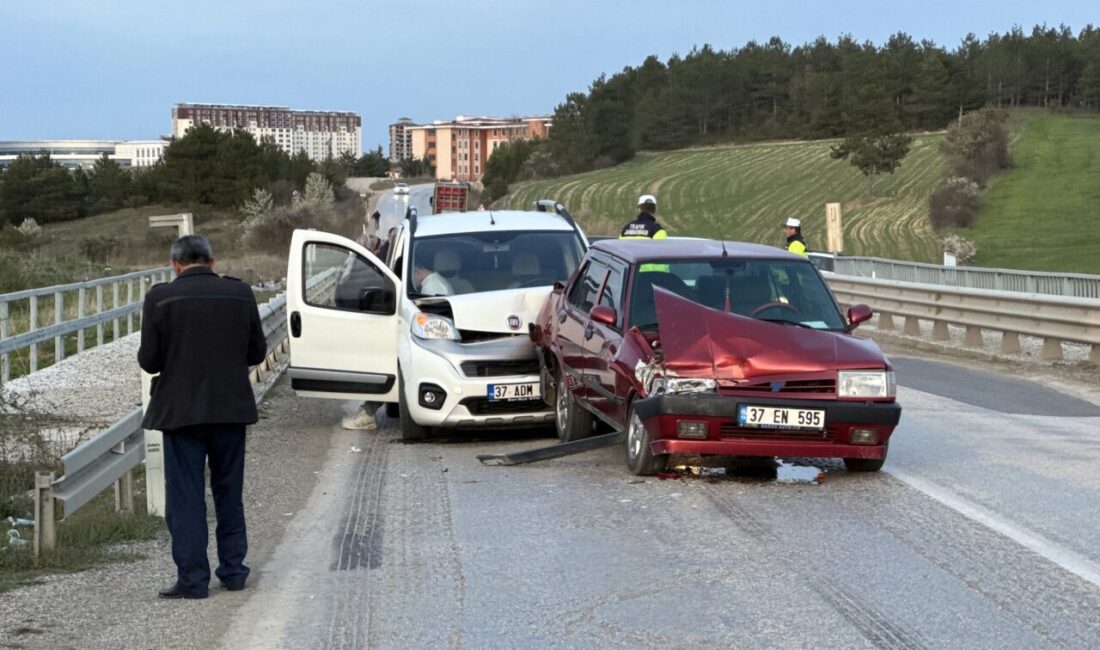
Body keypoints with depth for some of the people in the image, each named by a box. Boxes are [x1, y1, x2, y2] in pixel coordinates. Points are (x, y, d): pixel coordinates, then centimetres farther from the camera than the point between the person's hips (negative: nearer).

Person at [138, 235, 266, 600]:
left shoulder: (161, 298, -10)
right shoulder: (240, 294, -1)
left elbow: (149, 360, -9)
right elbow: (257, 352, 4)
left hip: (181, 411, -3)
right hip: (231, 408, 3)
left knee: (185, 496, 3)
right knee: (229, 493, 15)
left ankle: (193, 578, 2)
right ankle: (233, 570, 20)